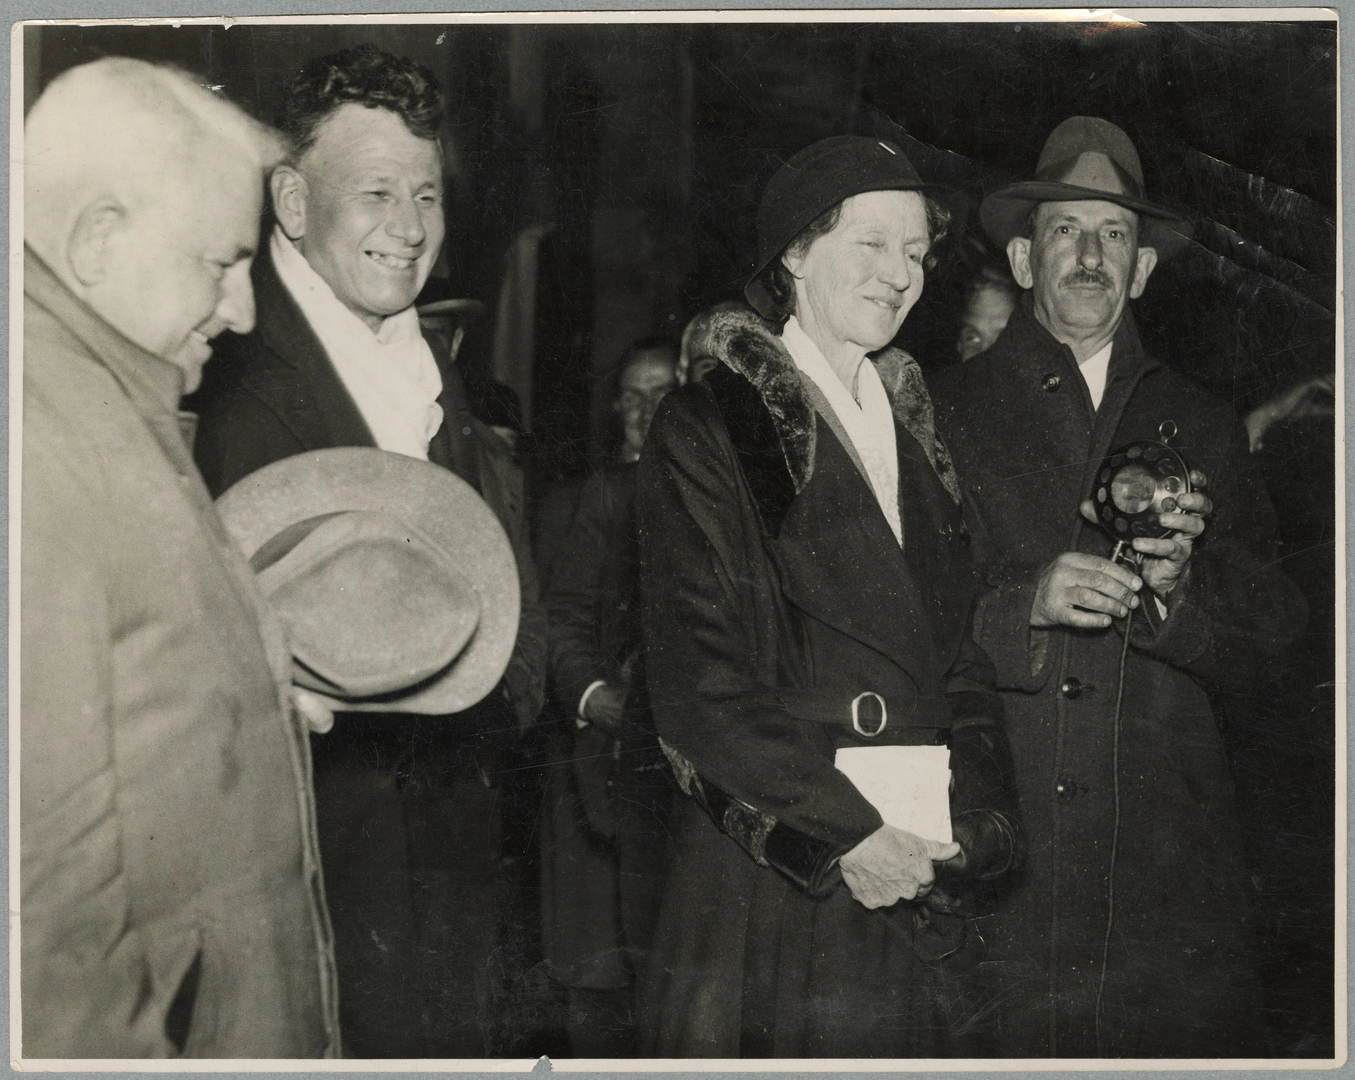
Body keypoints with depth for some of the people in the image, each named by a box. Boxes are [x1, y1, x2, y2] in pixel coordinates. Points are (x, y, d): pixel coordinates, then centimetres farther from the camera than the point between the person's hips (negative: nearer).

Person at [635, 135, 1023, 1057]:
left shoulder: (914, 430, 16)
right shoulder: (705, 430, -3)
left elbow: (961, 652, 14)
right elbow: (694, 678, -11)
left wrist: (977, 815, -2)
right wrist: (845, 831, -15)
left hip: (910, 881, 5)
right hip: (759, 887, -5)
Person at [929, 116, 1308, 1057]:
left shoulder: (1201, 425, 15)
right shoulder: (941, 413, 7)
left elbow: (1271, 643, 11)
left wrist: (1174, 599, -8)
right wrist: (1025, 604, -15)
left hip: (1170, 853, 2)